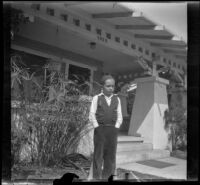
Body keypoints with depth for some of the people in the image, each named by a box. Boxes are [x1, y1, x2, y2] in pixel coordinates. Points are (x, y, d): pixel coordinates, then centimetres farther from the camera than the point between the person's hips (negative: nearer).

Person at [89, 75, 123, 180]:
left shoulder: (116, 99, 10)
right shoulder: (96, 98, 2)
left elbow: (119, 116, 9)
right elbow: (92, 115, -1)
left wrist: (116, 128, -1)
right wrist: (97, 127, -7)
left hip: (113, 130, 3)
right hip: (100, 129, -3)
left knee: (111, 156, 6)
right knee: (98, 156, -1)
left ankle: (107, 177, 15)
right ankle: (97, 177, 6)